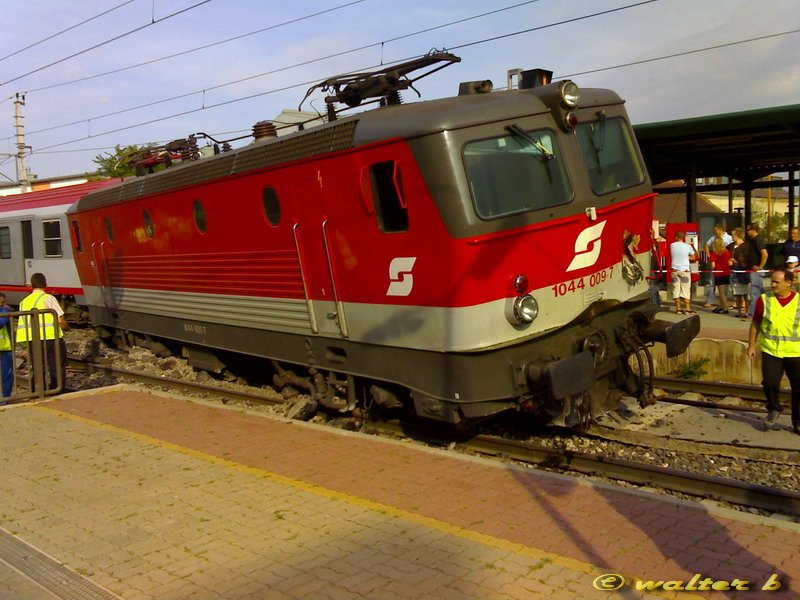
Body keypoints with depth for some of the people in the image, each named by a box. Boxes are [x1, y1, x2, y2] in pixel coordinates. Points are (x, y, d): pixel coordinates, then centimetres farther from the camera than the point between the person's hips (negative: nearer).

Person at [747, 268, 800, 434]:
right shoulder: (764, 300, -2)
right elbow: (755, 324, 7)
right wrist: (751, 345, 5)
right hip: (770, 351, 0)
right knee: (770, 382, -8)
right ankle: (773, 409, 23)